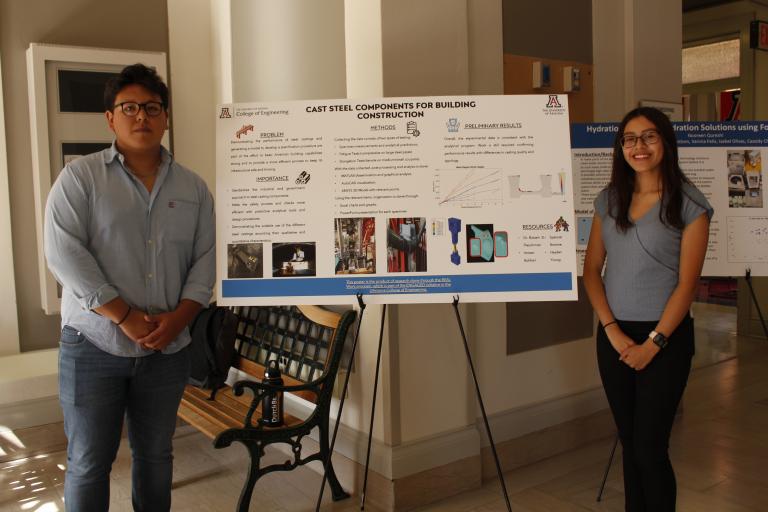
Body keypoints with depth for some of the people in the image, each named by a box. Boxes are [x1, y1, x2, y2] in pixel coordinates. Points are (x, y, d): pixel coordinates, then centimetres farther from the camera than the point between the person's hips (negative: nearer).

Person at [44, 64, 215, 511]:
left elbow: (206, 260, 4)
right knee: (89, 462, 7)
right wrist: (126, 316, -17)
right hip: (94, 345, -2)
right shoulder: (80, 177, -2)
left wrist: (178, 318, -11)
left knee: (156, 455, 16)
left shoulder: (193, 188, 7)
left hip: (168, 348, 3)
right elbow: (65, 254, -12)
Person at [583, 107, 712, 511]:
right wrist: (612, 330, -6)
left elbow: (687, 283, -8)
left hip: (665, 337, -4)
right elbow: (591, 270, 5)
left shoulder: (689, 204, -5)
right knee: (629, 443, 13)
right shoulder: (609, 200, 7)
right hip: (614, 336, 4)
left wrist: (653, 343, -11)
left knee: (649, 448, -2)